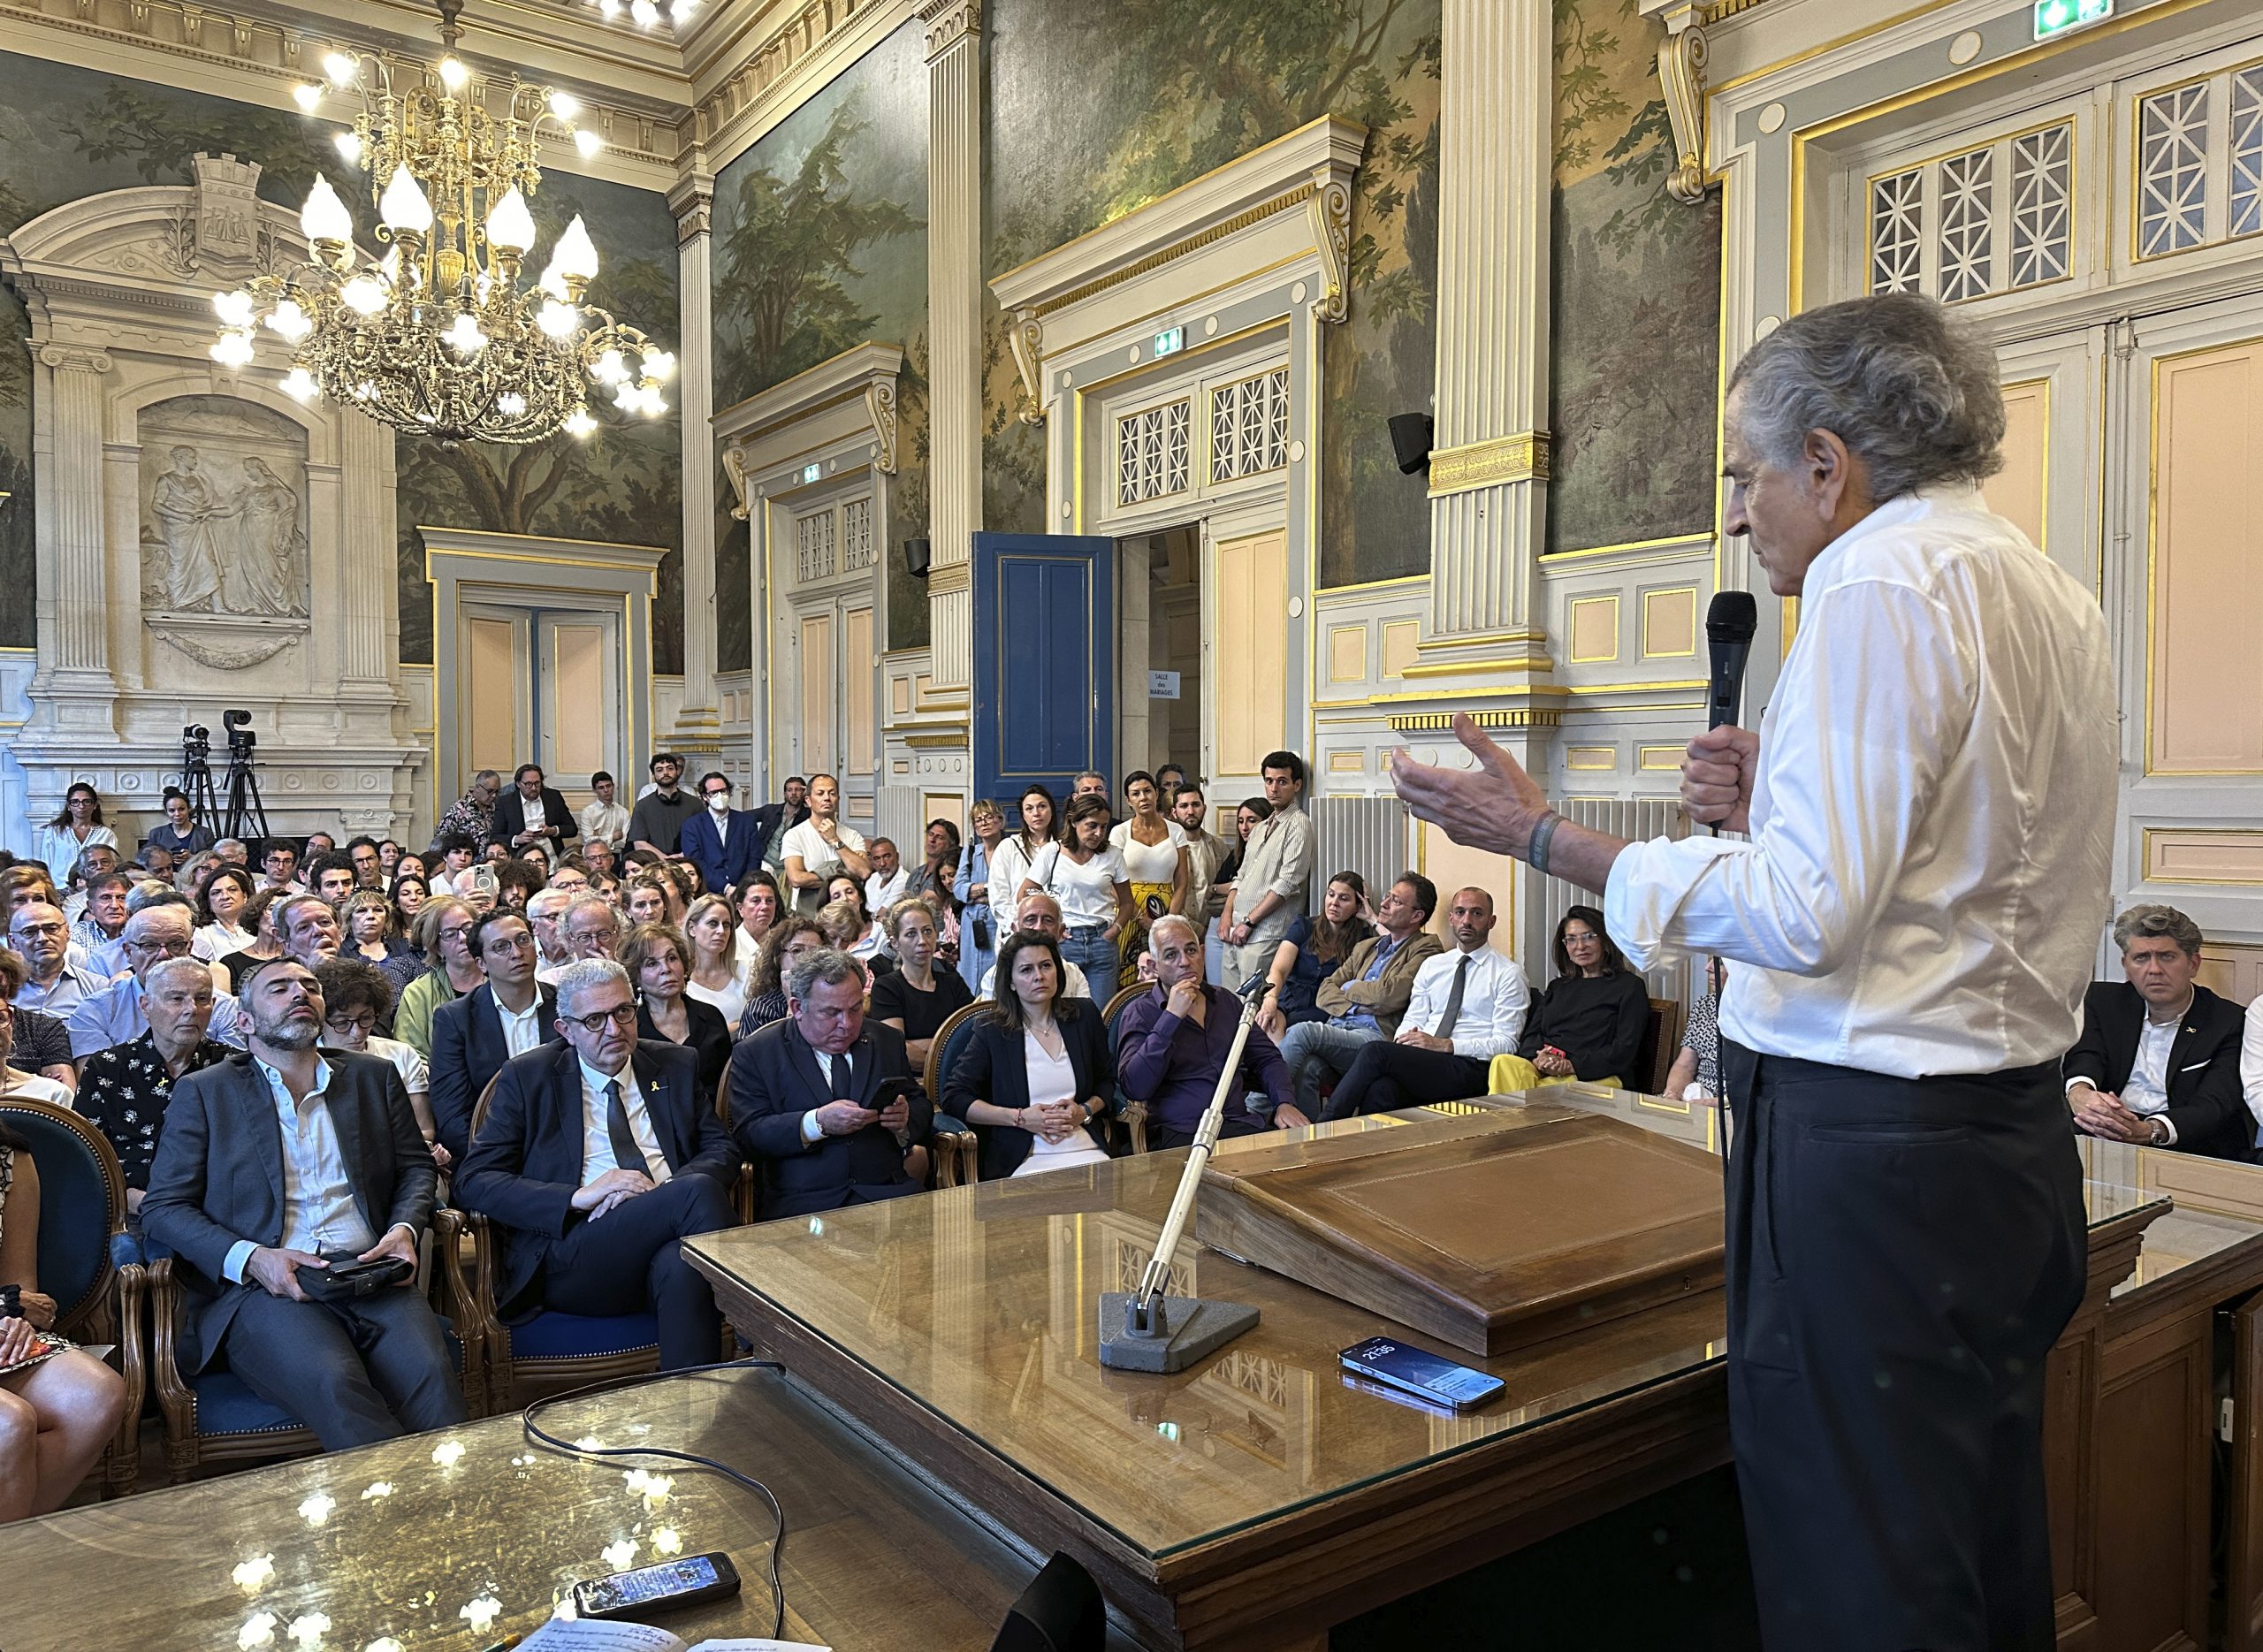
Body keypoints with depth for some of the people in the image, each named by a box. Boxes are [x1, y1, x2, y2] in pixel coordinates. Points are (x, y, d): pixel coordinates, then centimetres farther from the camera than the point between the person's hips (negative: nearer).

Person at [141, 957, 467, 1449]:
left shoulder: (373, 1077, 21)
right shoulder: (202, 1092, 13)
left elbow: (417, 1166, 24)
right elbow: (162, 1207, 7)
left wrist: (404, 1230, 1)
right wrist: (251, 1259, -10)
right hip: (262, 1286, -2)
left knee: (429, 1371, -29)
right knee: (334, 1384, -33)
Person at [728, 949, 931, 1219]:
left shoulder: (887, 1040, 17)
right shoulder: (755, 1053, 6)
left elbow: (922, 1109, 21)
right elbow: (748, 1136, -4)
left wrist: (904, 1120, -3)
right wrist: (817, 1123, -18)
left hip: (887, 1193, 4)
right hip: (803, 1204, -4)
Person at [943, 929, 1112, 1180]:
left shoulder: (1084, 1015, 12)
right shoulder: (991, 1030, 2)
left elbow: (1107, 1081, 22)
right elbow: (954, 1098, -1)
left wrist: (1085, 1111, 0)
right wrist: (1020, 1118, -10)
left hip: (1084, 1149, 3)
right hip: (1024, 1161, -3)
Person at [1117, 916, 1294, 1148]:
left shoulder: (1226, 1001, 20)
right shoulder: (1139, 1013, 2)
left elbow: (1266, 1058, 24)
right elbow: (1134, 1088, -13)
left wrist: (1284, 1102, 3)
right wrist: (1172, 1017, -15)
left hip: (1240, 1126, 6)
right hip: (1180, 1135, -6)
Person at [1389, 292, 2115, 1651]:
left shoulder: (1881, 584, -14)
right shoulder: (2054, 596, 15)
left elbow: (1807, 916, -21)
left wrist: (1538, 834, -14)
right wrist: (1784, 804, 14)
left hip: (1871, 1149, -10)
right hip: (2017, 1123, 10)